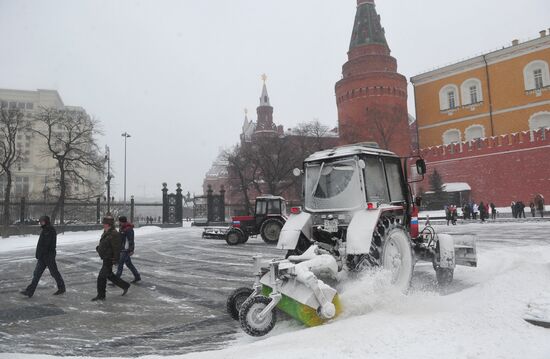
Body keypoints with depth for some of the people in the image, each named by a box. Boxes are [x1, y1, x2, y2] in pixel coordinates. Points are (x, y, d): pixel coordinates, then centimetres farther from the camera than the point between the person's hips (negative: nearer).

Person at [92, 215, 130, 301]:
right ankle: (125, 286, 30)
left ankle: (101, 296, 13)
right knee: (109, 275, 19)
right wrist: (99, 247, 7)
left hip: (109, 259, -10)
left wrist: (115, 260, -21)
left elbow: (116, 248, -22)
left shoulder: (114, 234, -22)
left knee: (101, 276, -2)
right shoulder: (106, 233, 9)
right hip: (105, 258, 10)